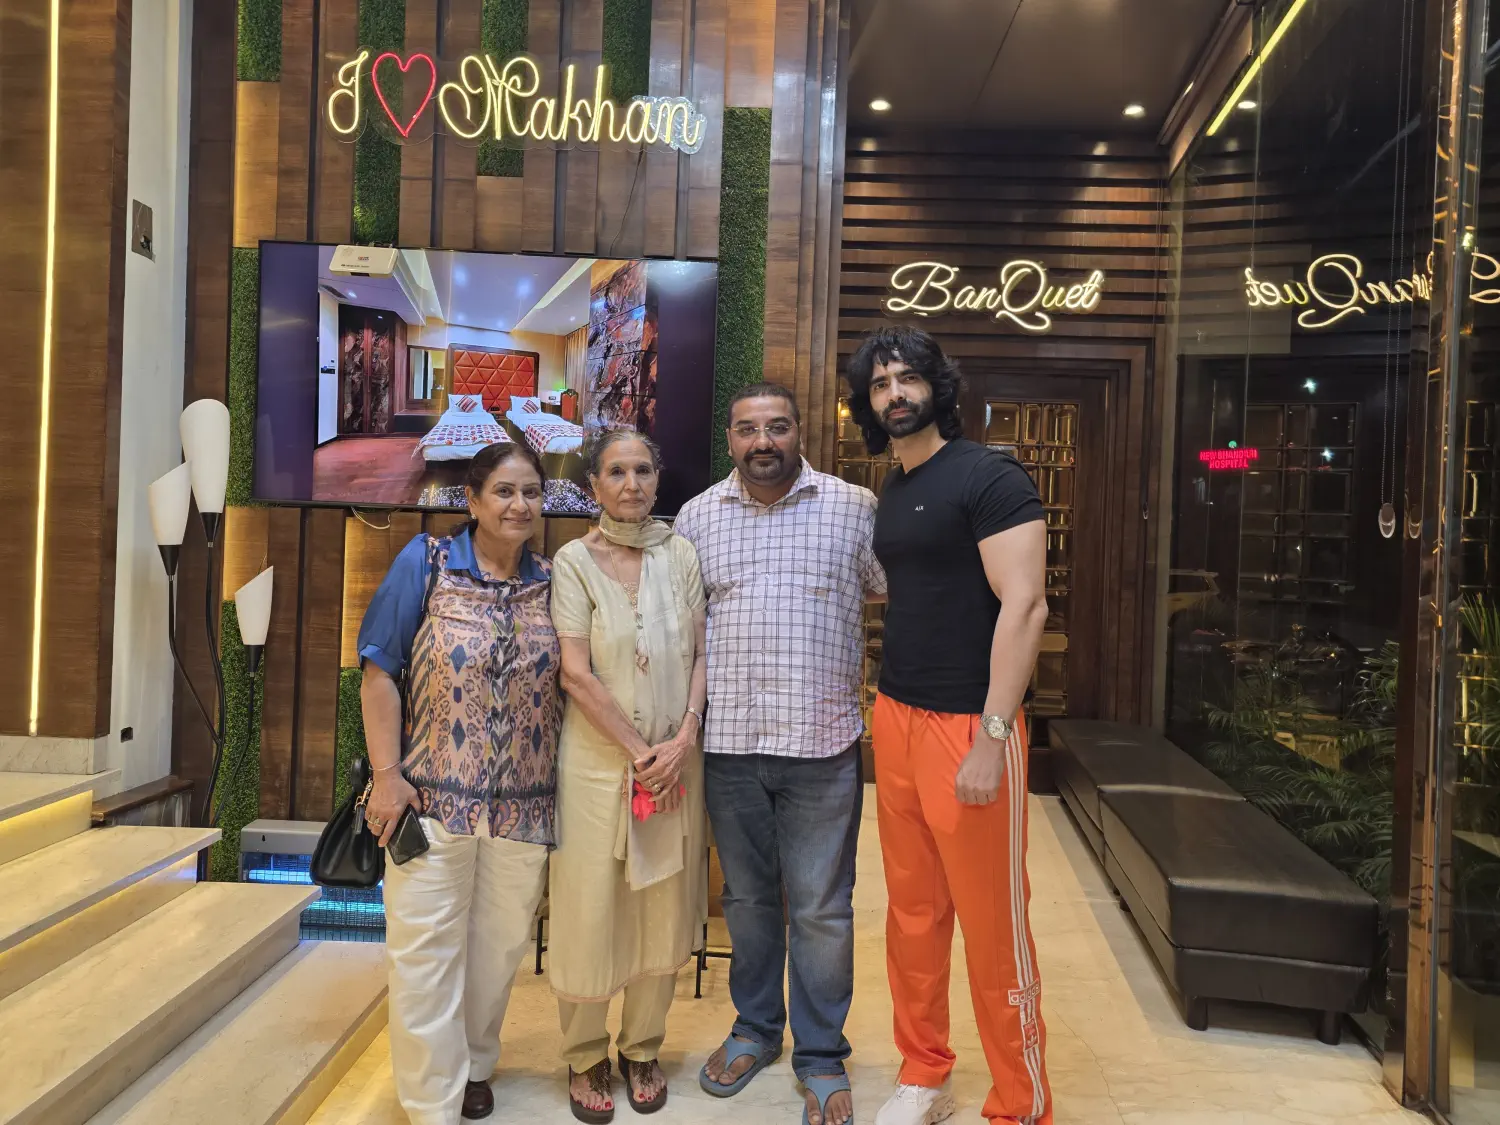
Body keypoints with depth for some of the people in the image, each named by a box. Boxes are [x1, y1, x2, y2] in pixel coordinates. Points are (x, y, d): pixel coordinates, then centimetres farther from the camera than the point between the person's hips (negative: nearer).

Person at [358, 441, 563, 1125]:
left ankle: (474, 1067, 39)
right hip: (433, 797, -3)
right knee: (424, 953, 3)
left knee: (498, 948, 15)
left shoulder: (550, 583, 5)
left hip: (523, 806, 3)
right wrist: (388, 775, -9)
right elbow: (379, 673, -4)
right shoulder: (426, 563, -3)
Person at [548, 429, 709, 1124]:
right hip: (597, 761, -3)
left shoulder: (679, 555, 6)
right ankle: (584, 1059, 25)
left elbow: (701, 654, 4)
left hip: (675, 763, 3)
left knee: (664, 915, 10)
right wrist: (639, 752, -12)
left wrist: (683, 739, -9)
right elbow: (576, 674, -10)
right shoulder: (574, 560, -4)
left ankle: (642, 1050, 30)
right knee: (588, 913, 4)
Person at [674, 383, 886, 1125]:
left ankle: (821, 1058, 26)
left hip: (822, 742, -2)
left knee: (821, 910, 7)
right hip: (729, 739, 2)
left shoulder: (854, 507, -1)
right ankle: (755, 1030, 37)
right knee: (747, 897, 17)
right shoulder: (698, 515, 6)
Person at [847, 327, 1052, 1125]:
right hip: (895, 718, 7)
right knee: (912, 910, 14)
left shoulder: (989, 477, -10)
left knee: (992, 922, 3)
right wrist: (889, 710, 9)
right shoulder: (891, 493, 13)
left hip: (967, 725, -7)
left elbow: (1024, 606, -16)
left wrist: (991, 737, -19)